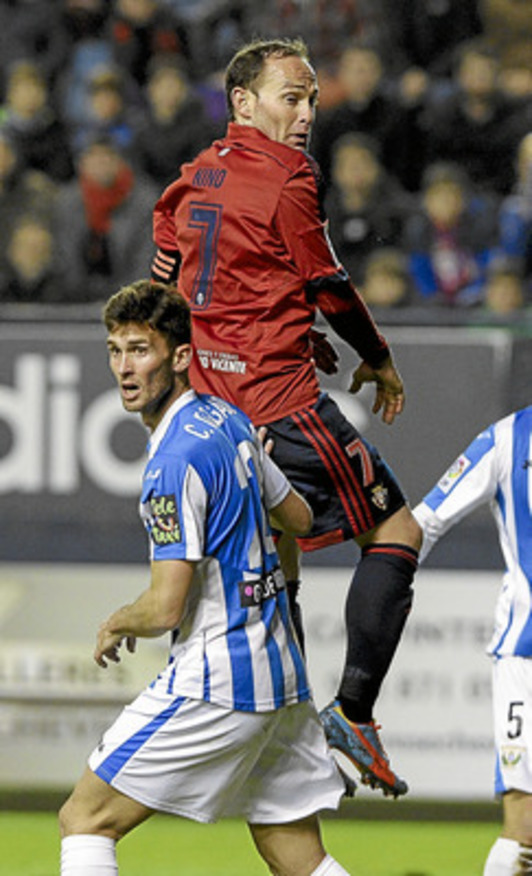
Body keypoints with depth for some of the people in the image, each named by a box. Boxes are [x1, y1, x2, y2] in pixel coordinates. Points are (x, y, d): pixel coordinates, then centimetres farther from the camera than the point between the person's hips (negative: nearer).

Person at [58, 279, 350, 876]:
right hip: (280, 673, 9)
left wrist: (114, 626, 1)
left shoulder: (176, 461, -18)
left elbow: (166, 608, -20)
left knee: (85, 820, -3)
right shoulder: (230, 421, 9)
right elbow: (299, 517, 24)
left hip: (216, 681, -9)